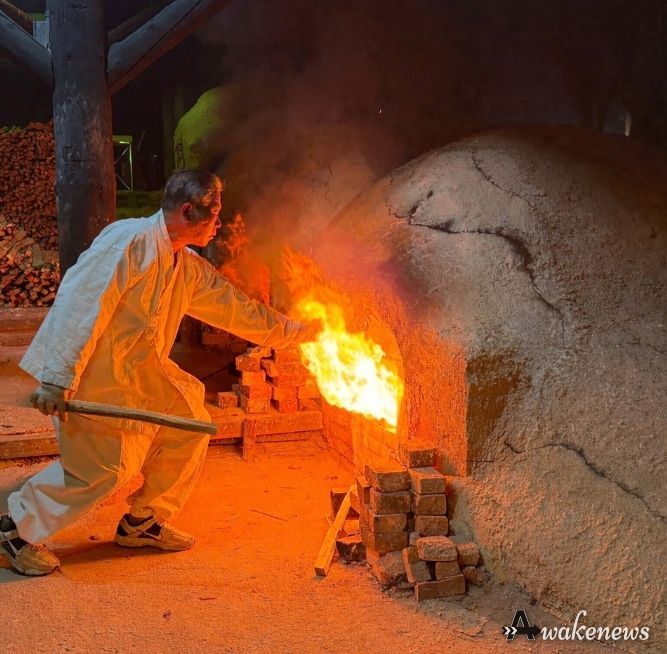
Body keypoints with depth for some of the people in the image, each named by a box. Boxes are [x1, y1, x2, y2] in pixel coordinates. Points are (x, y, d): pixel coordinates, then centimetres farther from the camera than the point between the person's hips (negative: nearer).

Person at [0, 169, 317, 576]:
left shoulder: (189, 268, 8)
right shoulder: (131, 241, -20)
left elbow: (237, 308, 17)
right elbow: (81, 303, -24)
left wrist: (298, 331, 19)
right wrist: (58, 379, -26)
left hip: (138, 371, 9)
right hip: (89, 375, -9)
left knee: (188, 428, 8)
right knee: (101, 467, -10)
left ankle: (144, 523, 22)